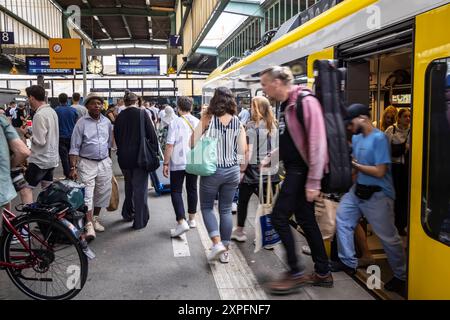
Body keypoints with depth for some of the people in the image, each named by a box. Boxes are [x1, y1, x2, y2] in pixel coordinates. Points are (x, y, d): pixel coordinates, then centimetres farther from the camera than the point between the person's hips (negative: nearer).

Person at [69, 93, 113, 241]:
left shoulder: (107, 122, 6)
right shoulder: (82, 123, -7)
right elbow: (74, 147, -7)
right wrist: (73, 167, -12)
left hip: (104, 163, 5)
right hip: (87, 163, -4)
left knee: (103, 193, 11)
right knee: (87, 194, -8)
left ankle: (95, 218, 29)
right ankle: (89, 225, -6)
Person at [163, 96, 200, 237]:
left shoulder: (175, 123, -10)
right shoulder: (198, 122, 3)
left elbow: (170, 145, -14)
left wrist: (166, 163, -8)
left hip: (178, 163, -4)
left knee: (176, 191, 1)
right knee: (192, 189, 16)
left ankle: (181, 222, -12)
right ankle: (192, 219, 25)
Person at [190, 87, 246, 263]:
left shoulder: (208, 119, -9)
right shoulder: (238, 123, -2)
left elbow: (193, 143, -10)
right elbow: (242, 150, -3)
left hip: (211, 170, -3)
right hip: (232, 171, 3)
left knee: (206, 207, 14)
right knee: (226, 210, 12)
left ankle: (217, 243, -3)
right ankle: (225, 251, 17)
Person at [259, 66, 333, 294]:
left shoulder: (305, 102, -16)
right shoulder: (285, 106, 13)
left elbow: (317, 143, -21)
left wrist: (313, 181, -23)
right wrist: (268, 160, 17)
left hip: (302, 170, -9)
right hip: (294, 169, 9)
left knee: (279, 217, -6)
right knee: (305, 219, 13)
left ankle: (295, 273, 6)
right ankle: (323, 273, 24)